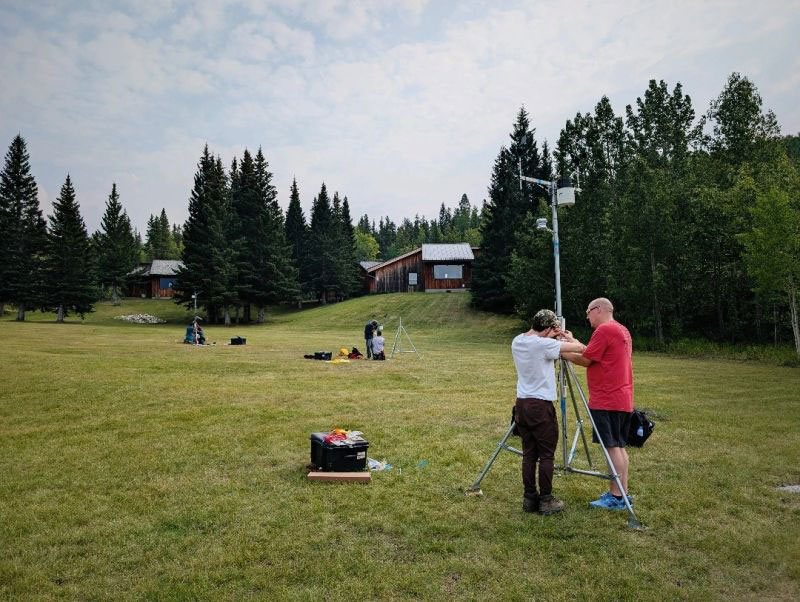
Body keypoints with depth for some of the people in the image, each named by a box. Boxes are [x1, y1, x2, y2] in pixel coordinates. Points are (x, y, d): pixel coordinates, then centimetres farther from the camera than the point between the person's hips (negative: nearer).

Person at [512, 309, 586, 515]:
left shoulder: (517, 342, 5)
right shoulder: (544, 344, -16)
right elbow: (579, 348, -11)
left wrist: (554, 337, 21)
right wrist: (569, 338, 10)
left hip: (522, 404, 7)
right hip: (541, 406, -7)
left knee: (528, 454, 11)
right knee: (546, 455, 4)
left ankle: (530, 498, 16)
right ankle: (546, 500, 10)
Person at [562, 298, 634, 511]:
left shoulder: (604, 330, -13)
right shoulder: (622, 330, 18)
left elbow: (586, 360, -11)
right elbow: (595, 355, 18)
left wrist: (564, 353, 3)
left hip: (607, 401, -10)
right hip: (623, 400, 10)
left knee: (612, 446, -6)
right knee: (619, 446, 12)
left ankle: (616, 497, -2)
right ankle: (621, 493, 17)